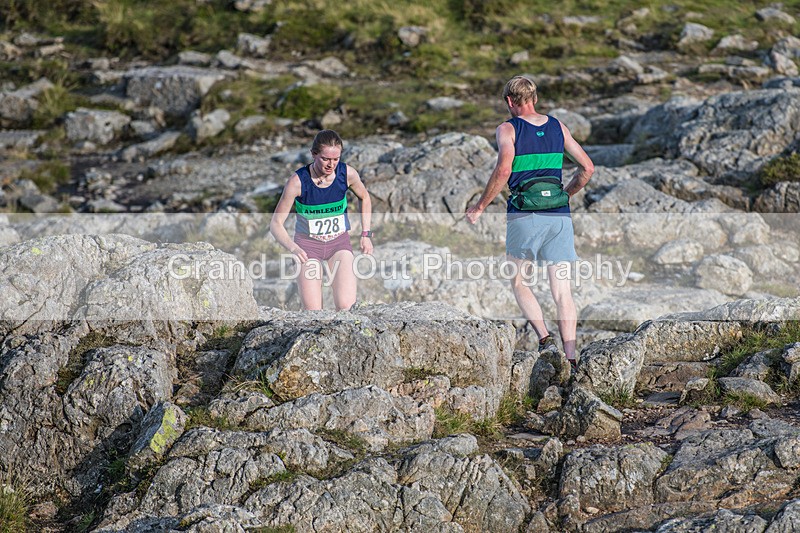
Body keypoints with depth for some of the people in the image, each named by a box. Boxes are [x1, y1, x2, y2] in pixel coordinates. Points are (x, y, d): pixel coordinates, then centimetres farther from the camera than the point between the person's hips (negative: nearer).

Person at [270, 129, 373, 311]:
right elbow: (275, 224, -14)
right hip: (307, 244, -1)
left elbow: (364, 198, 10)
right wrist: (293, 248, -31)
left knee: (346, 306, -18)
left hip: (339, 242, 2)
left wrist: (366, 234, 2)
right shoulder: (298, 181, -19)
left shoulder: (347, 174, -13)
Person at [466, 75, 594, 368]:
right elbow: (587, 168, 12)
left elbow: (503, 171, -16)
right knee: (562, 291, 3)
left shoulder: (508, 129, -1)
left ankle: (544, 337, -5)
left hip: (524, 214, -3)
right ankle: (571, 358, -7)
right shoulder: (558, 127, 12)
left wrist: (479, 207, -7)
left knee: (518, 281, 15)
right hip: (559, 214, 3)